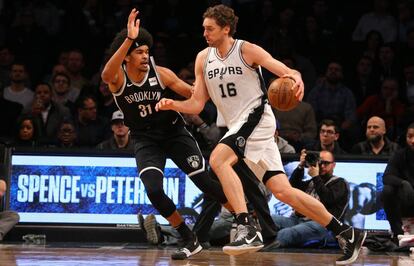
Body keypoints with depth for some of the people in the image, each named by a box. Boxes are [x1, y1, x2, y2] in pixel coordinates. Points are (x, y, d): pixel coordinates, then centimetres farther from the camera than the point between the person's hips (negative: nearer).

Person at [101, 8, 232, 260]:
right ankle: (191, 240, -2)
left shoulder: (161, 73, -14)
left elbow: (194, 93, -7)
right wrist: (129, 39, -51)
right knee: (154, 191, -19)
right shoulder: (117, 78, -16)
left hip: (174, 133, 0)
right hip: (146, 141, 0)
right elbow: (106, 75, -42)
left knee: (206, 182, -7)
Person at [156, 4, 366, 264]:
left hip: (257, 117, -7)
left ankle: (248, 230, -33)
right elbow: (197, 104, 11)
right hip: (238, 127, 7)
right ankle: (347, 233, 9)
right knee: (282, 191, 2)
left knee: (218, 159, -28)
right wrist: (172, 104, -7)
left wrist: (297, 78, -34)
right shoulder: (203, 59, 10)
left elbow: (289, 72, -11)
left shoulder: (247, 50, -7)